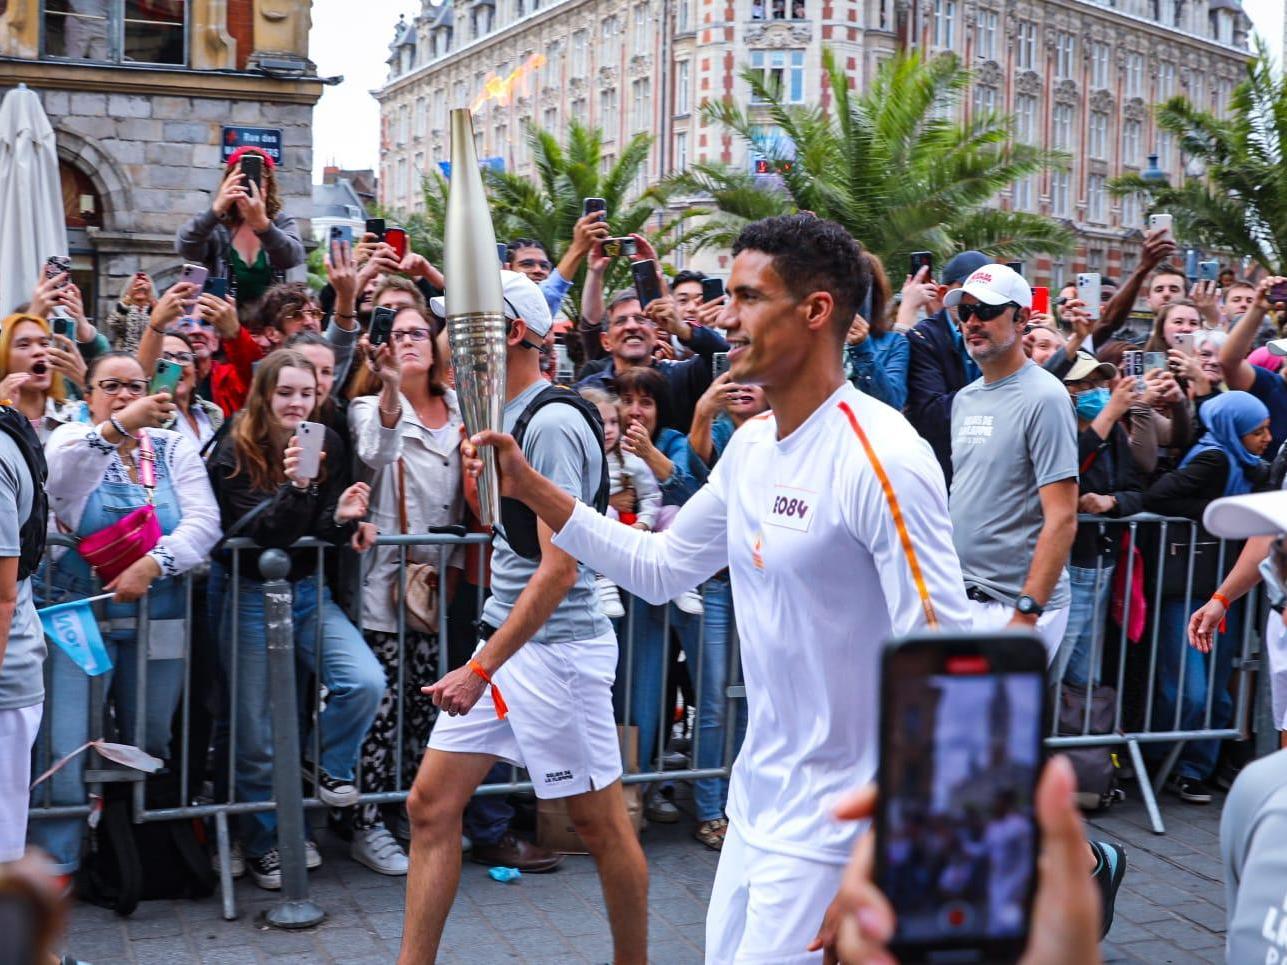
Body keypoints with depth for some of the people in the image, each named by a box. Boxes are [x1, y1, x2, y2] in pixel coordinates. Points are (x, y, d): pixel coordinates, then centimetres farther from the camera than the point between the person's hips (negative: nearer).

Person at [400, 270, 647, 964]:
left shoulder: (552, 422, -17)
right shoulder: (507, 412, 12)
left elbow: (560, 567, -22)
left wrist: (480, 667, -23)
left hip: (555, 647, -9)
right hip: (503, 639, 9)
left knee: (599, 823, 5)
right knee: (430, 804, 7)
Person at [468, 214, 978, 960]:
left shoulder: (880, 458, -21)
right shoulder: (752, 446, 6)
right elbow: (659, 569, 14)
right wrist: (530, 488, 6)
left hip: (833, 820, -8)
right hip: (756, 800, 9)